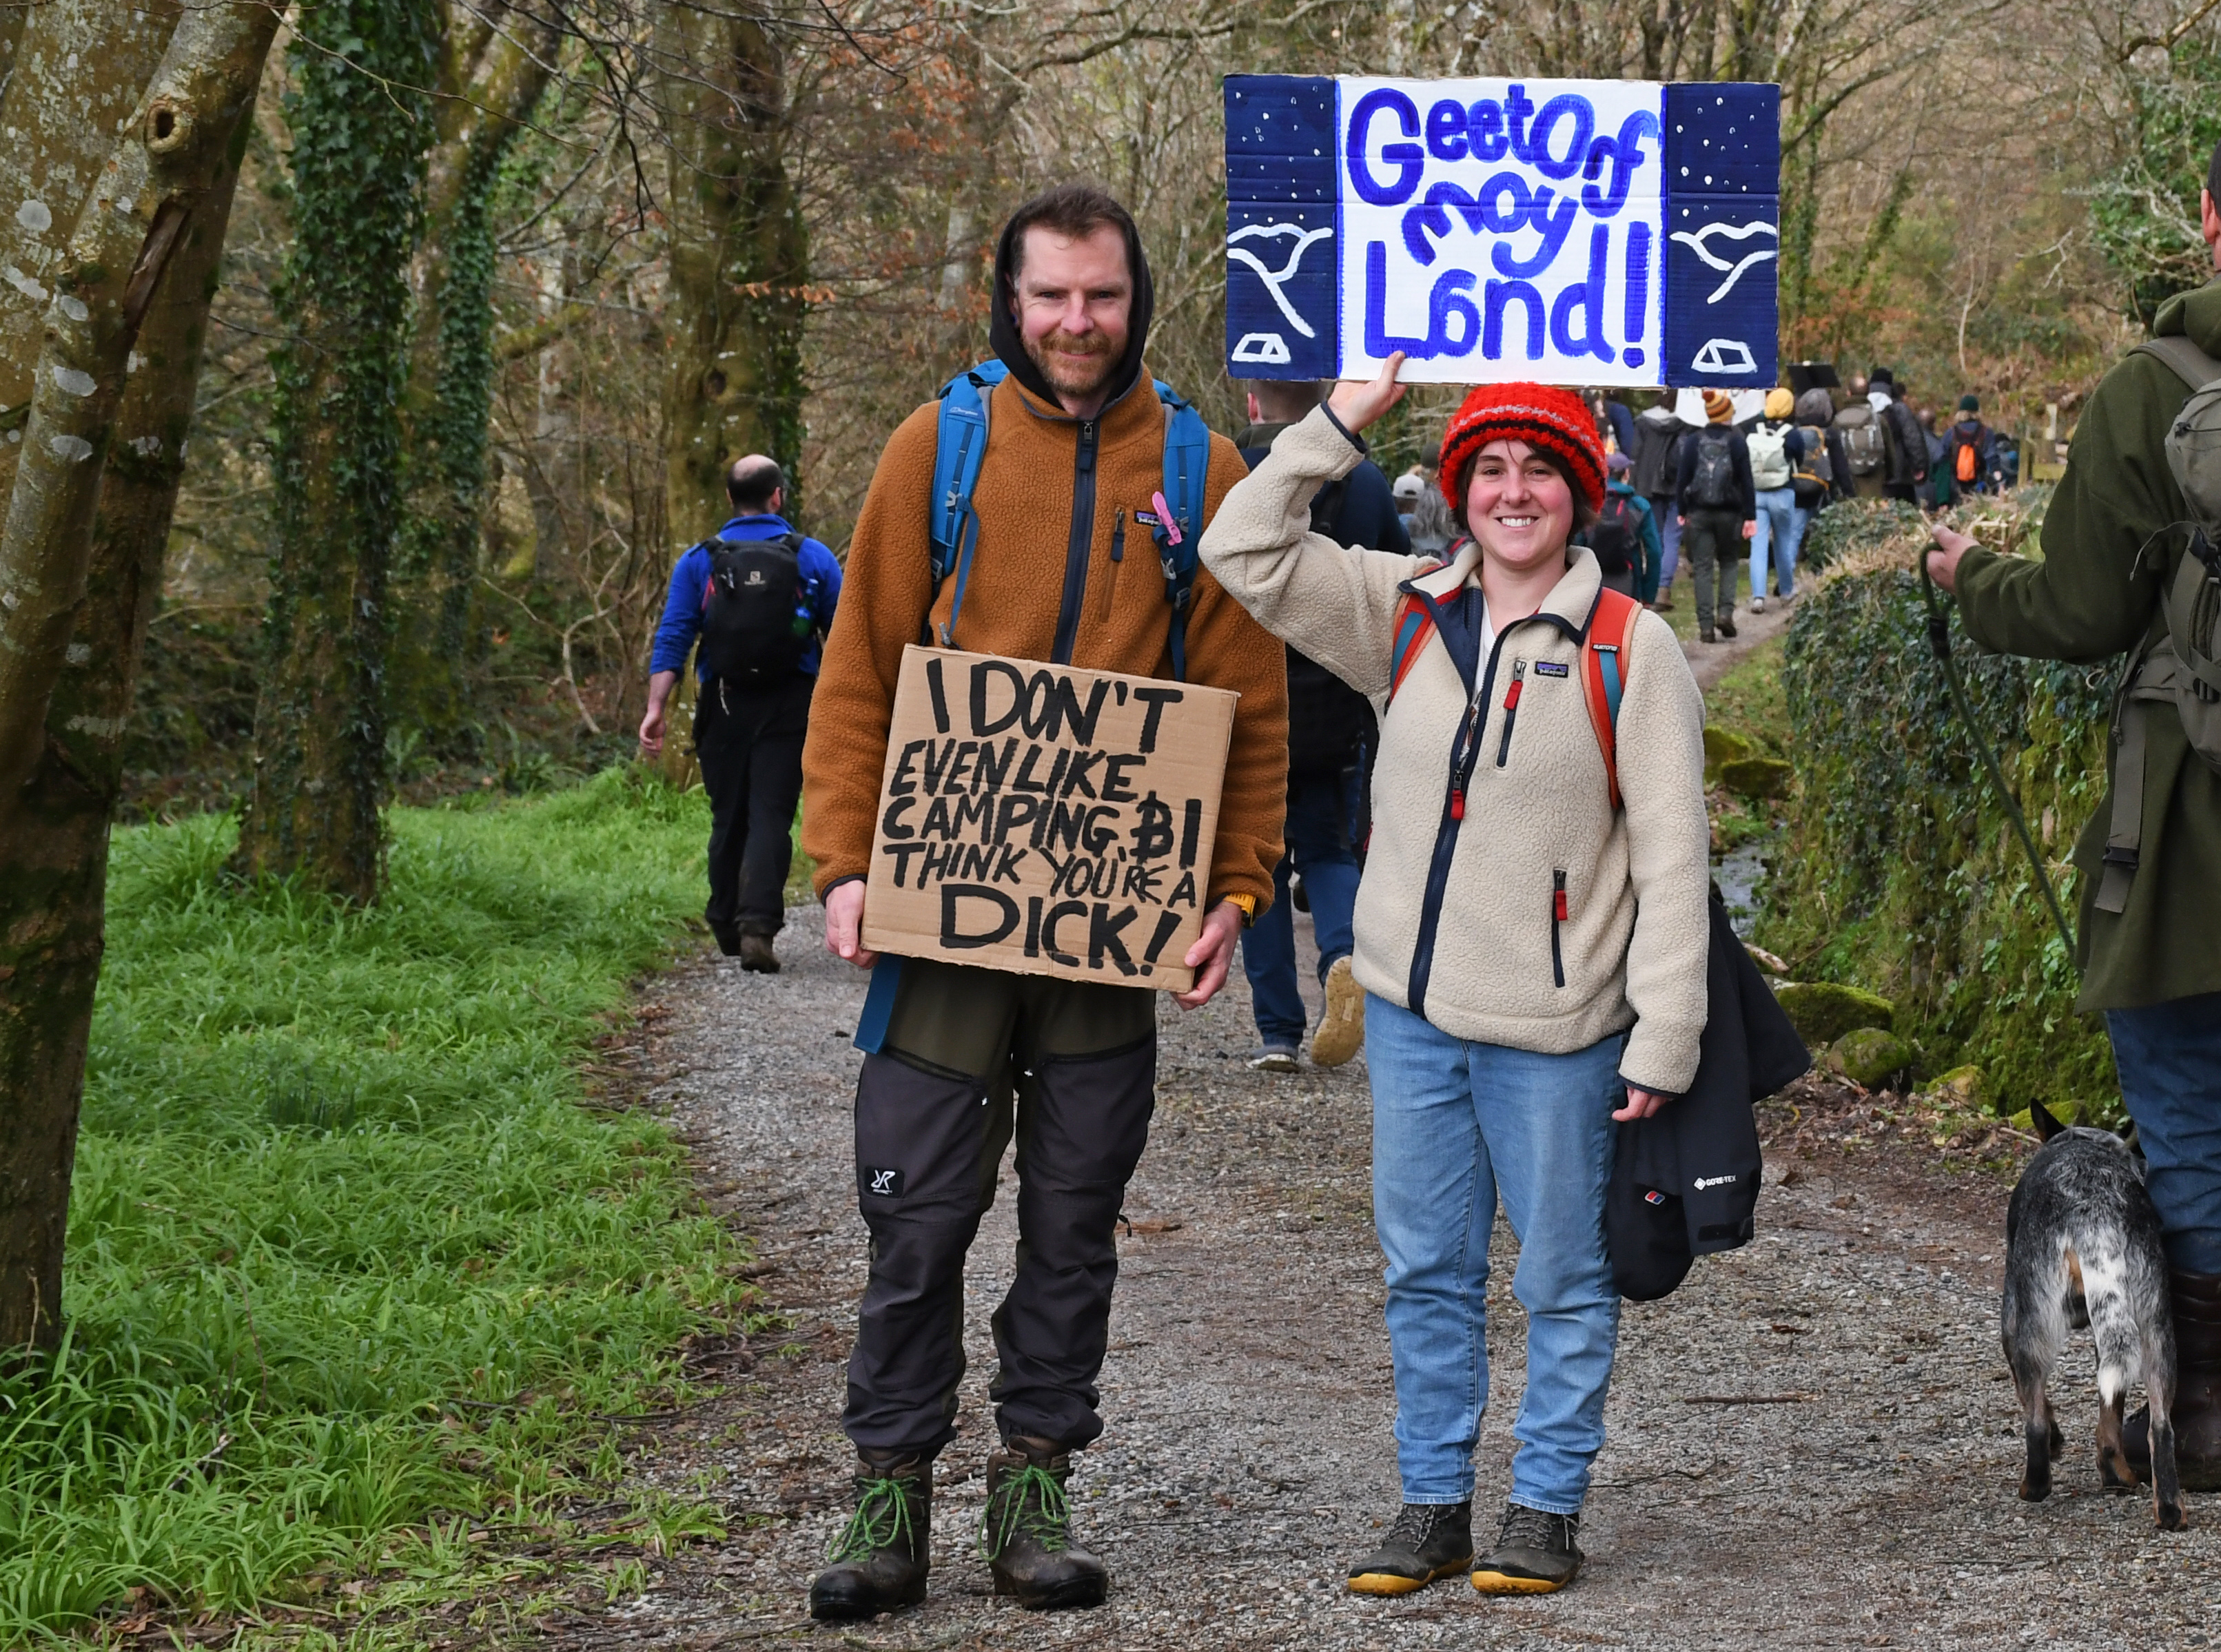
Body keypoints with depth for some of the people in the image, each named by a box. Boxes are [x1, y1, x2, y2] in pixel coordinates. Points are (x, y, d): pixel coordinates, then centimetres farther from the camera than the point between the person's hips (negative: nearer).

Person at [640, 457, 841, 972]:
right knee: (771, 817, -6)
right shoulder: (814, 558, 2)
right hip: (789, 705, -2)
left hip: (724, 707, 2)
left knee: (728, 819, 14)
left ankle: (726, 927, 24)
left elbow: (671, 640, -4)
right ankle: (758, 925, -22)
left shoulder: (699, 562, 3)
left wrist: (656, 709, -7)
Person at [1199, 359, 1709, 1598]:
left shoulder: (1634, 649, -7)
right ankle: (1435, 1505, 22)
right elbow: (1245, 553, 2)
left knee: (1563, 1275, 6)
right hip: (1412, 1008, 4)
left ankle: (1550, 1506, 18)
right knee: (1427, 1270, 11)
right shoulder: (1404, 614, 5)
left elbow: (1671, 859, -8)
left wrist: (1664, 1041, -11)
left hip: (1556, 1026, -4)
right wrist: (1344, 422, -4)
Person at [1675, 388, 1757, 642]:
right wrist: (1750, 517, -2)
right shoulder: (1736, 442, -4)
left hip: (1699, 514, 1)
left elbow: (1683, 478, 2)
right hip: (1729, 513, -1)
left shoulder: (1693, 442, 0)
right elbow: (1746, 481, -5)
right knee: (1728, 562, 16)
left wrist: (1682, 512, 11)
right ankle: (1726, 612, -2)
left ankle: (1706, 626, -3)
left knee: (1703, 568, 2)